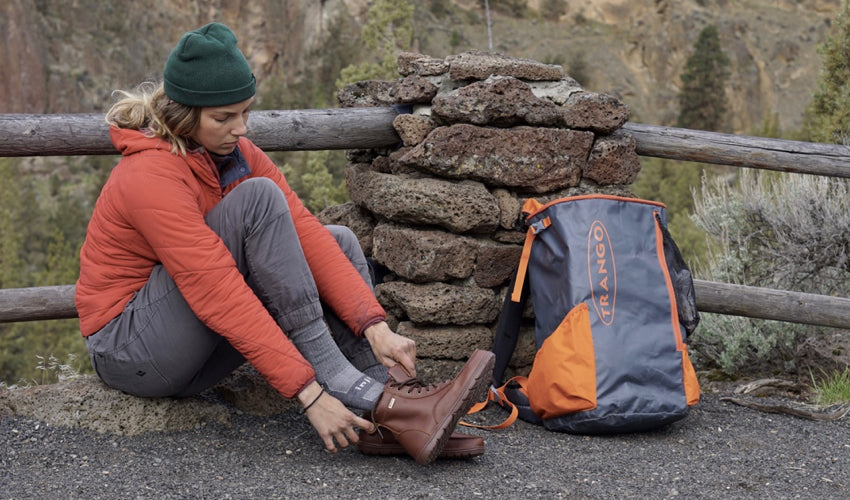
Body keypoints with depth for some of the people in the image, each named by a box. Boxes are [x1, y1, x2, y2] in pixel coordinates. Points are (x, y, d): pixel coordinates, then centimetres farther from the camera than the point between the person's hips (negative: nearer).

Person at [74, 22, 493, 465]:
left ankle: (385, 418, -20)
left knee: (339, 240, -2)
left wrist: (373, 325, -21)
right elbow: (221, 297, -31)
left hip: (197, 353, 8)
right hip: (128, 349, -8)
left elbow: (304, 234, -9)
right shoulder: (150, 176, -24)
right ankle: (368, 400, -28)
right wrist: (308, 392, -34)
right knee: (257, 199, -25)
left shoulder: (237, 154, 1)